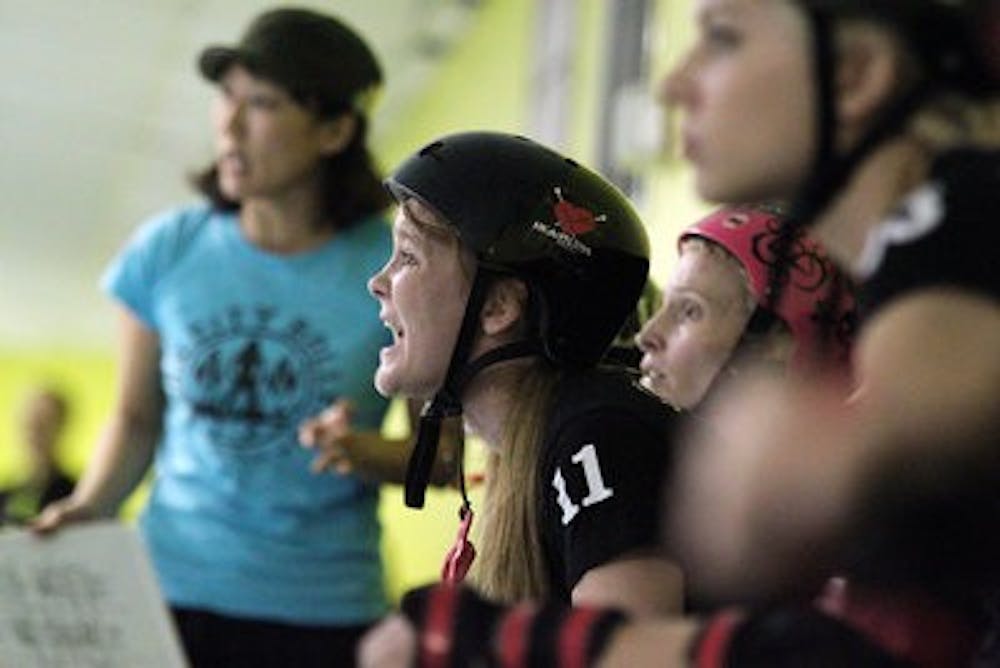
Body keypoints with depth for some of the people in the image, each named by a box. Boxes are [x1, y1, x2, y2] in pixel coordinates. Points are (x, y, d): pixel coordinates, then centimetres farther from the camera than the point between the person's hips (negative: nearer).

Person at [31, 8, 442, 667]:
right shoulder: (167, 251, 2)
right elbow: (137, 419, 12)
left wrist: (367, 451, -19)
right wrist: (86, 510, -5)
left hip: (323, 610, -1)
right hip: (174, 584, 2)